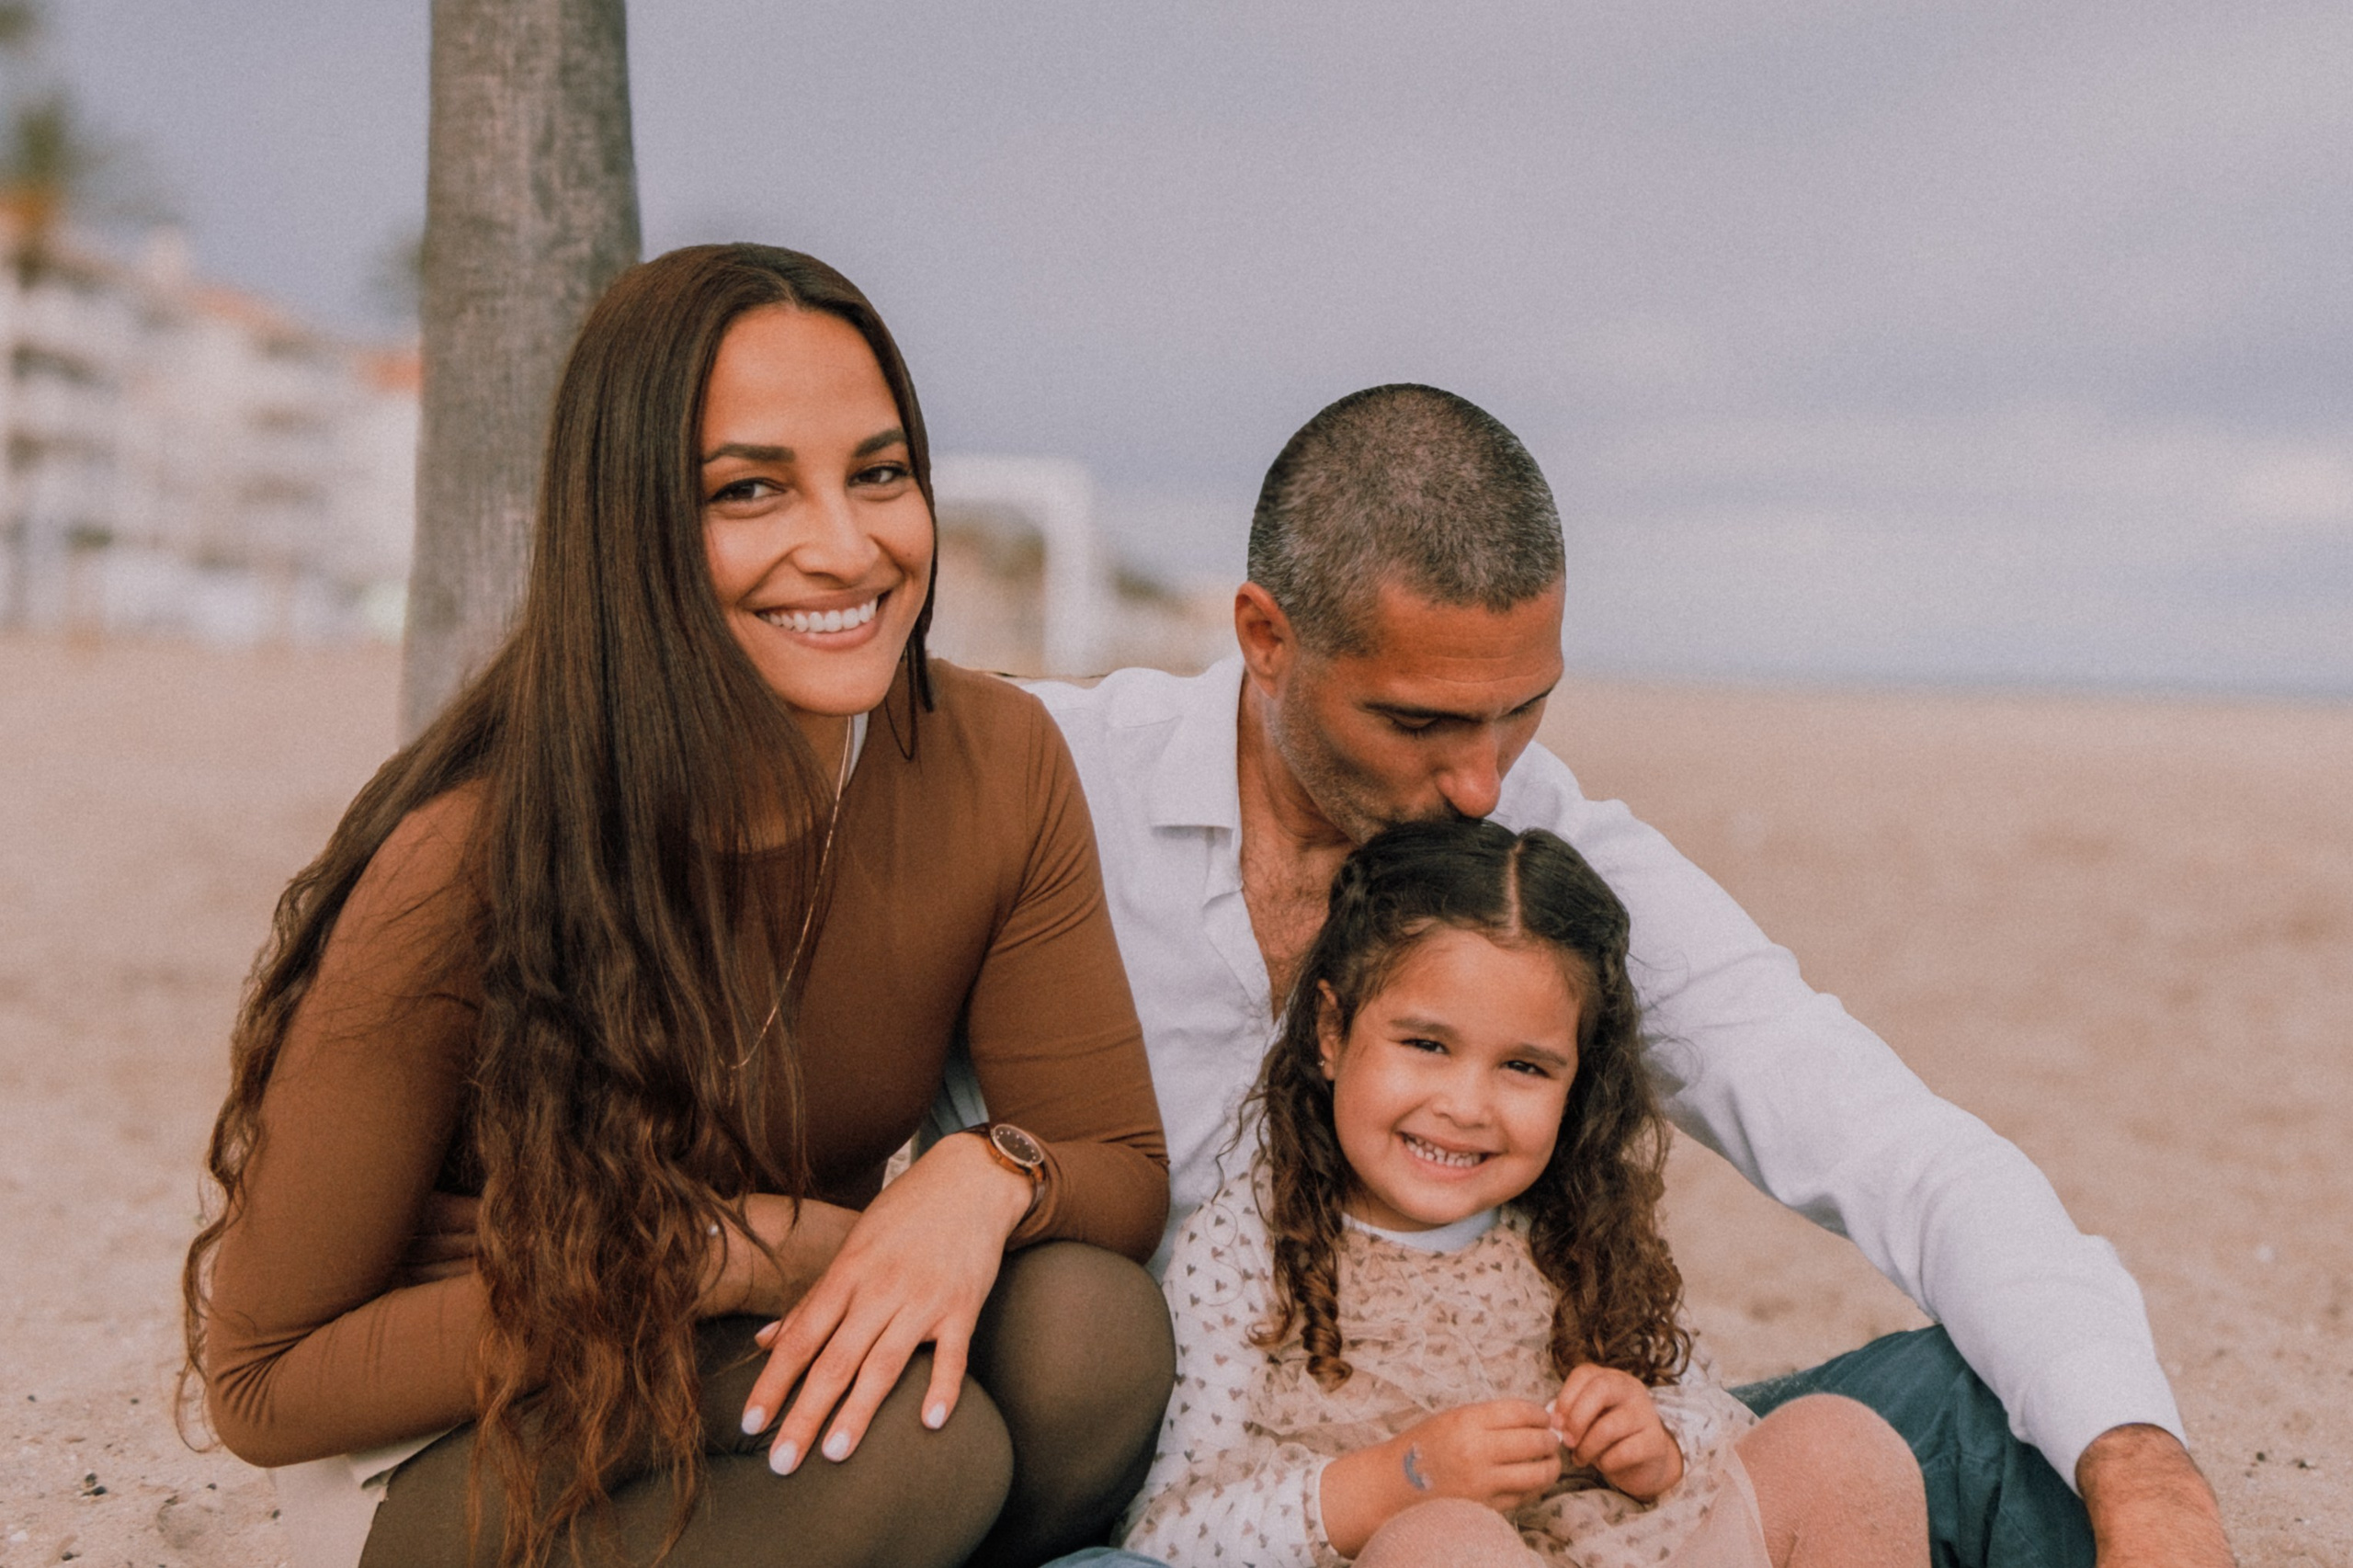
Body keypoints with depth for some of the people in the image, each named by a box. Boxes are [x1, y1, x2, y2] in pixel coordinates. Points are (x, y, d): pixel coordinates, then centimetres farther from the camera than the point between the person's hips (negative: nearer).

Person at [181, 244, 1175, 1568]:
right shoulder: (464, 862, -25)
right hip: (453, 1453, -4)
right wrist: (716, 1256, -26)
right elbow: (263, 1380, -17)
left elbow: (1125, 1169, -5)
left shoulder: (1001, 769, -13)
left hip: (785, 1363, 4)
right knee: (907, 1447, -32)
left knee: (1092, 1322, -26)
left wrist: (990, 1175, -30)